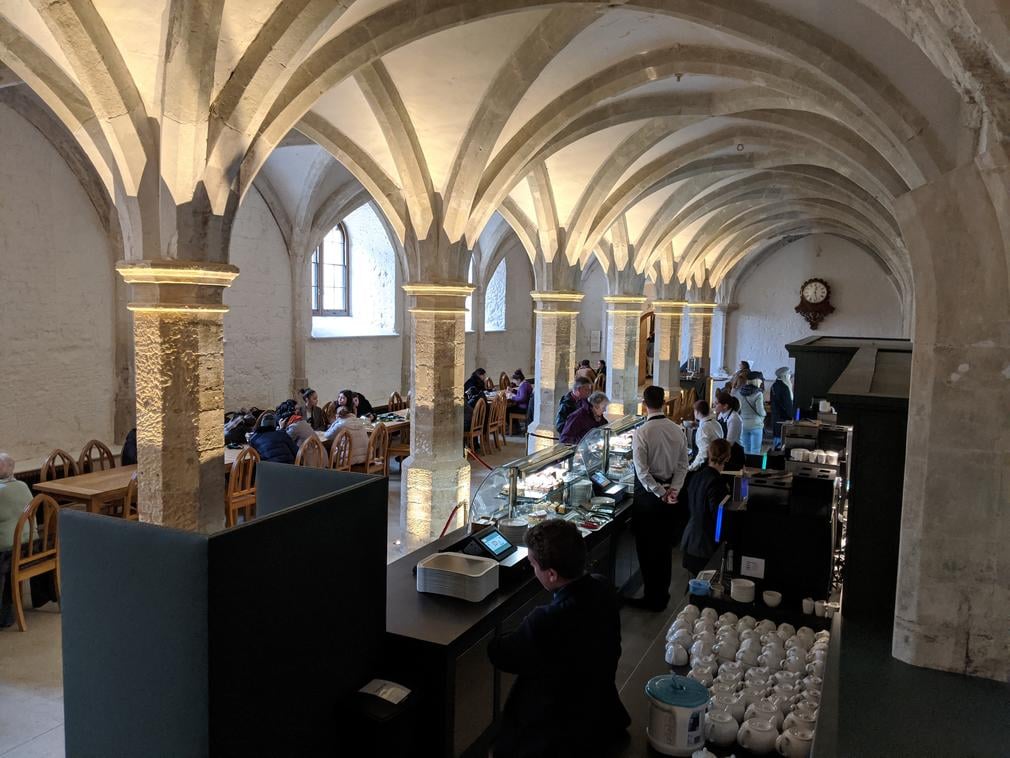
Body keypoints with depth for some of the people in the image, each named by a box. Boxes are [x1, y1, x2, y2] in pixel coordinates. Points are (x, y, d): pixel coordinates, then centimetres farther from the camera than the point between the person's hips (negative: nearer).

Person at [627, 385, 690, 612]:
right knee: (664, 547, 17)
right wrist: (673, 489, -5)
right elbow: (683, 465, 0)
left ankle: (652, 597, 15)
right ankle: (662, 596, 27)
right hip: (670, 491, 6)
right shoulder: (678, 430, 0)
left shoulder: (641, 432, -17)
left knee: (647, 548, 7)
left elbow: (642, 471, -19)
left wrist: (661, 494, -14)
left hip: (649, 493, -6)